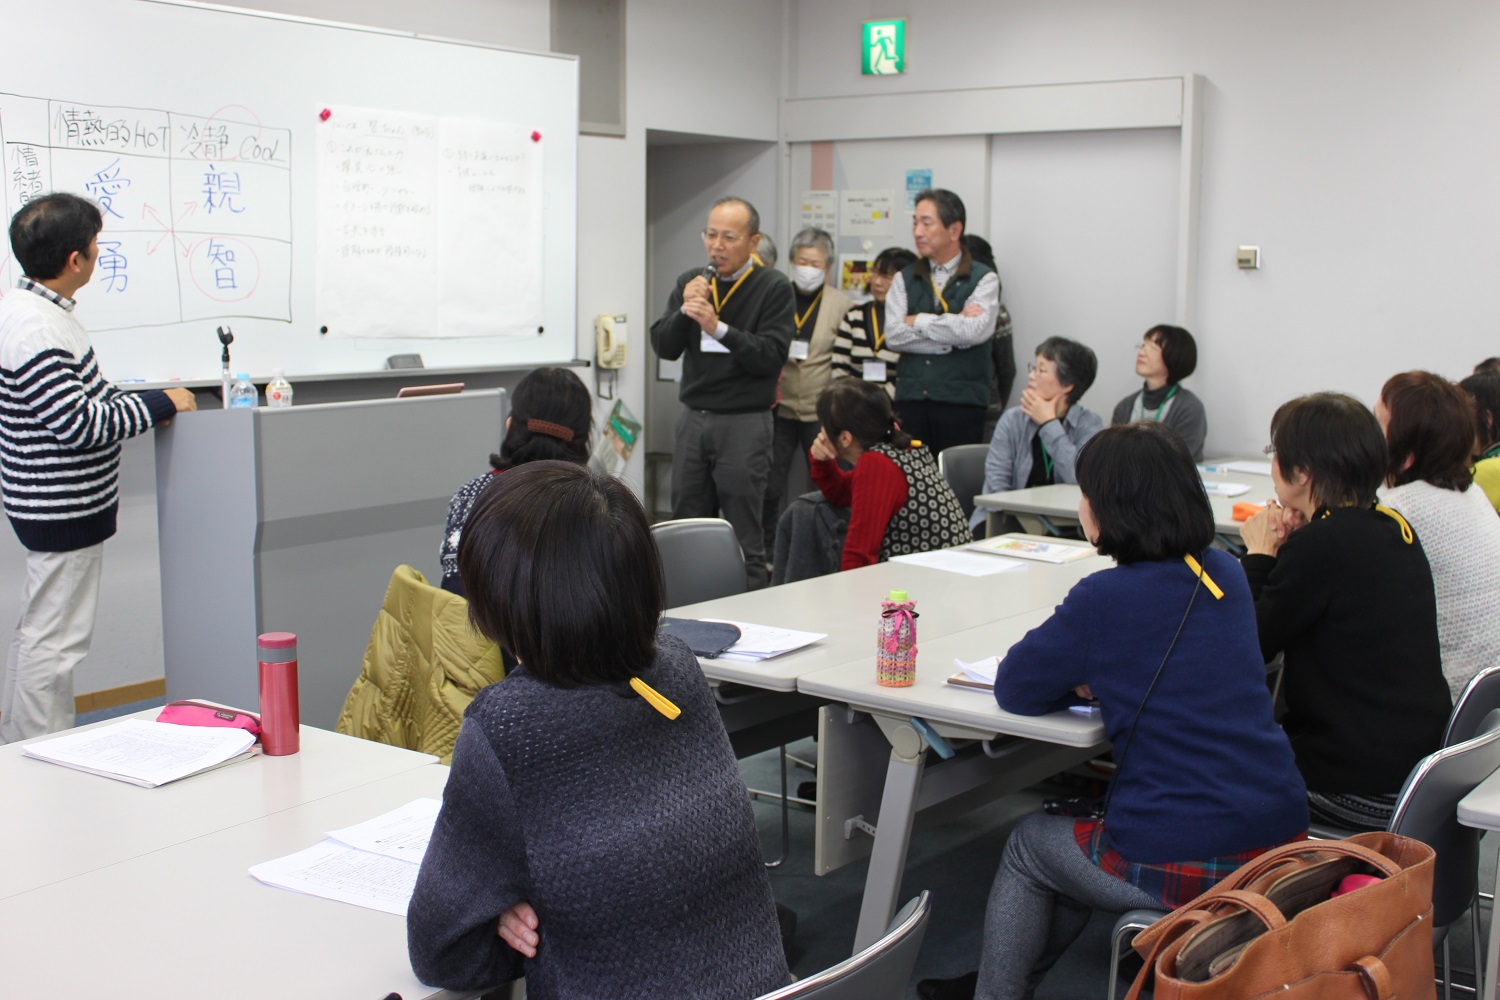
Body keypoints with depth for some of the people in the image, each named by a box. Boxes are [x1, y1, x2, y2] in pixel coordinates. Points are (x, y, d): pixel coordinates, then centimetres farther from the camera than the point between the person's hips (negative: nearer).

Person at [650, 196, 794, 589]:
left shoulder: (773, 288, -4)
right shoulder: (690, 282, 11)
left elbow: (772, 355, -14)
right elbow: (663, 347, 5)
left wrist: (719, 328, -22)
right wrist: (684, 311, -12)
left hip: (745, 421, -5)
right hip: (693, 419, 5)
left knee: (744, 537, -4)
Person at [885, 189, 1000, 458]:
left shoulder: (983, 279, 2)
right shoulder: (905, 279, 13)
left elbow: (974, 331, -16)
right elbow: (893, 335, -2)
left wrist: (918, 321, -4)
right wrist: (951, 337, -8)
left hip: (961, 402, -3)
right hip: (910, 399, 3)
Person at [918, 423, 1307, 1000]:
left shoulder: (1105, 599, -15)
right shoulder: (1225, 574, 6)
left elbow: (1014, 689, -4)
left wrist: (1083, 682, 12)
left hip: (1186, 866, -7)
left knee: (1029, 844, 22)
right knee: (1092, 835, 33)